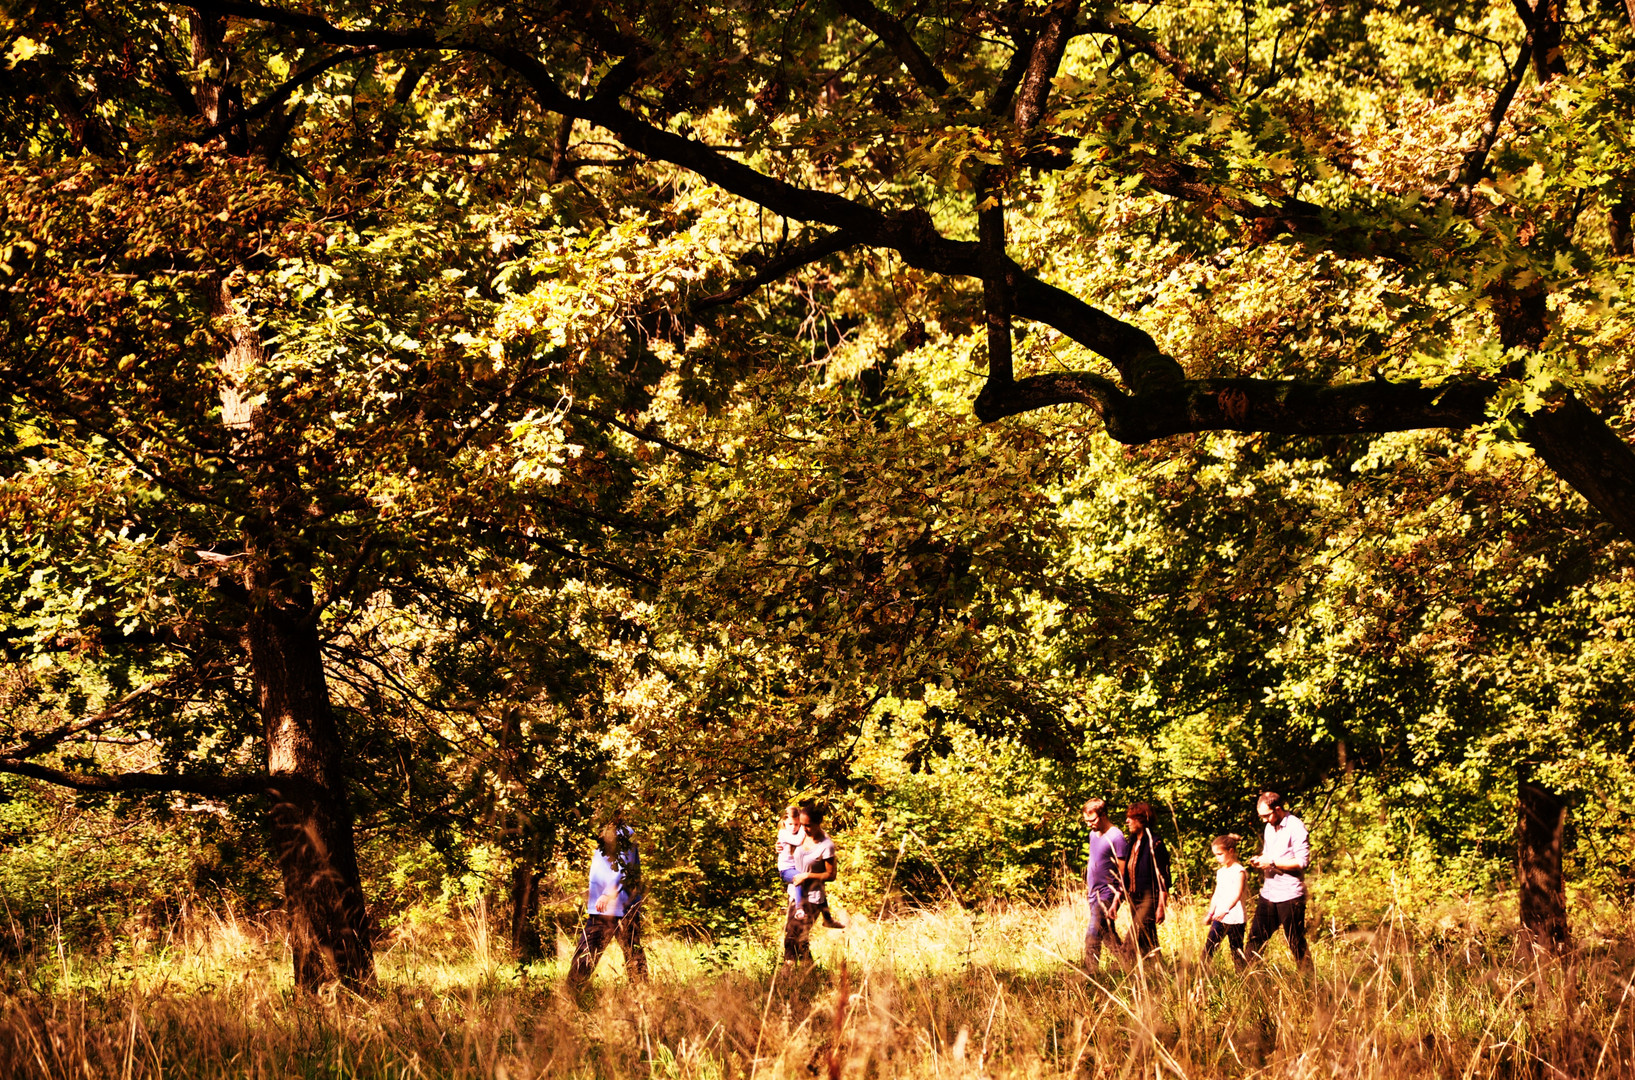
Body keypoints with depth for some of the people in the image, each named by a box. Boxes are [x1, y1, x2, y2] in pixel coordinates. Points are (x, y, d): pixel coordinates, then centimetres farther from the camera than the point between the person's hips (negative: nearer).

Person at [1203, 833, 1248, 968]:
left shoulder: (1239, 871, -11)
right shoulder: (1221, 872, 14)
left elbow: (1237, 894, -23)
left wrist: (1225, 910, -35)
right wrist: (1210, 914, 22)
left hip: (1235, 918, -7)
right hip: (1219, 917, 7)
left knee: (1236, 950, -1)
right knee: (1209, 946, -1)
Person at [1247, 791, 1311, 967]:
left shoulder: (1296, 827, -11)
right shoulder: (1270, 827, 15)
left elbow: (1303, 861, -18)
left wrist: (1272, 862, -17)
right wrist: (1260, 860, 4)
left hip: (1290, 895, -7)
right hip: (1269, 893, 8)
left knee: (1296, 945, -1)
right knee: (1255, 938, 4)